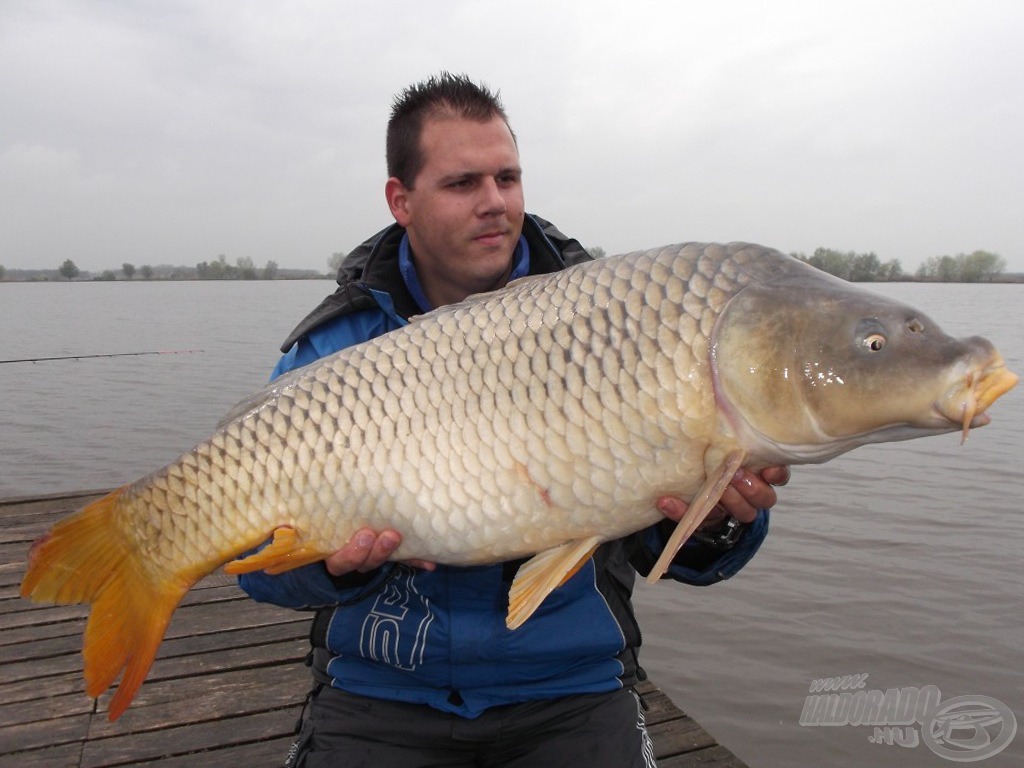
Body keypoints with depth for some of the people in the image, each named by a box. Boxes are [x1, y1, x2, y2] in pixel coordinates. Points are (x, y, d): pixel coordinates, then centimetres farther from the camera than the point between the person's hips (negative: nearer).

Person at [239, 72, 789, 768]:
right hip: (381, 692, 0)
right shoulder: (332, 347, -5)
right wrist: (334, 560, -27)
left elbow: (664, 542, -5)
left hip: (569, 694, 1)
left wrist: (723, 522, -27)